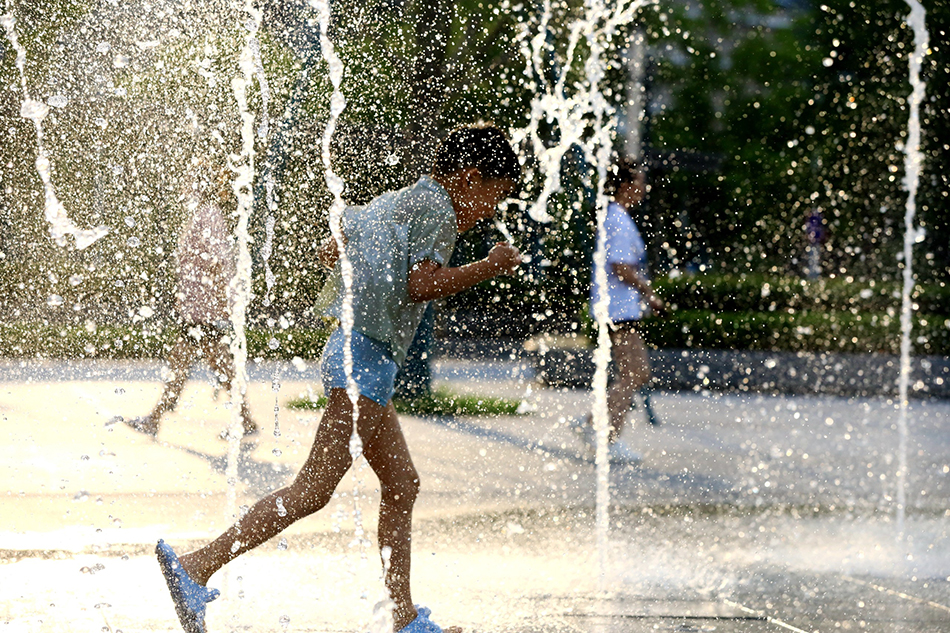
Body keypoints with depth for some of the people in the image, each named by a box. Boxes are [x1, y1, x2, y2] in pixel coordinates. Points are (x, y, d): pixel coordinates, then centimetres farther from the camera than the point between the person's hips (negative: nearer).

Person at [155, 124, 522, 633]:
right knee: (314, 489, -14)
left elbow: (329, 252, 27)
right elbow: (423, 284, -19)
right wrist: (489, 267, -9)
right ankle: (198, 567, -20)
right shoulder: (436, 209, -6)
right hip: (368, 357, -10)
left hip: (348, 349, 10)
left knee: (402, 485, 13)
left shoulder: (392, 203, 20)